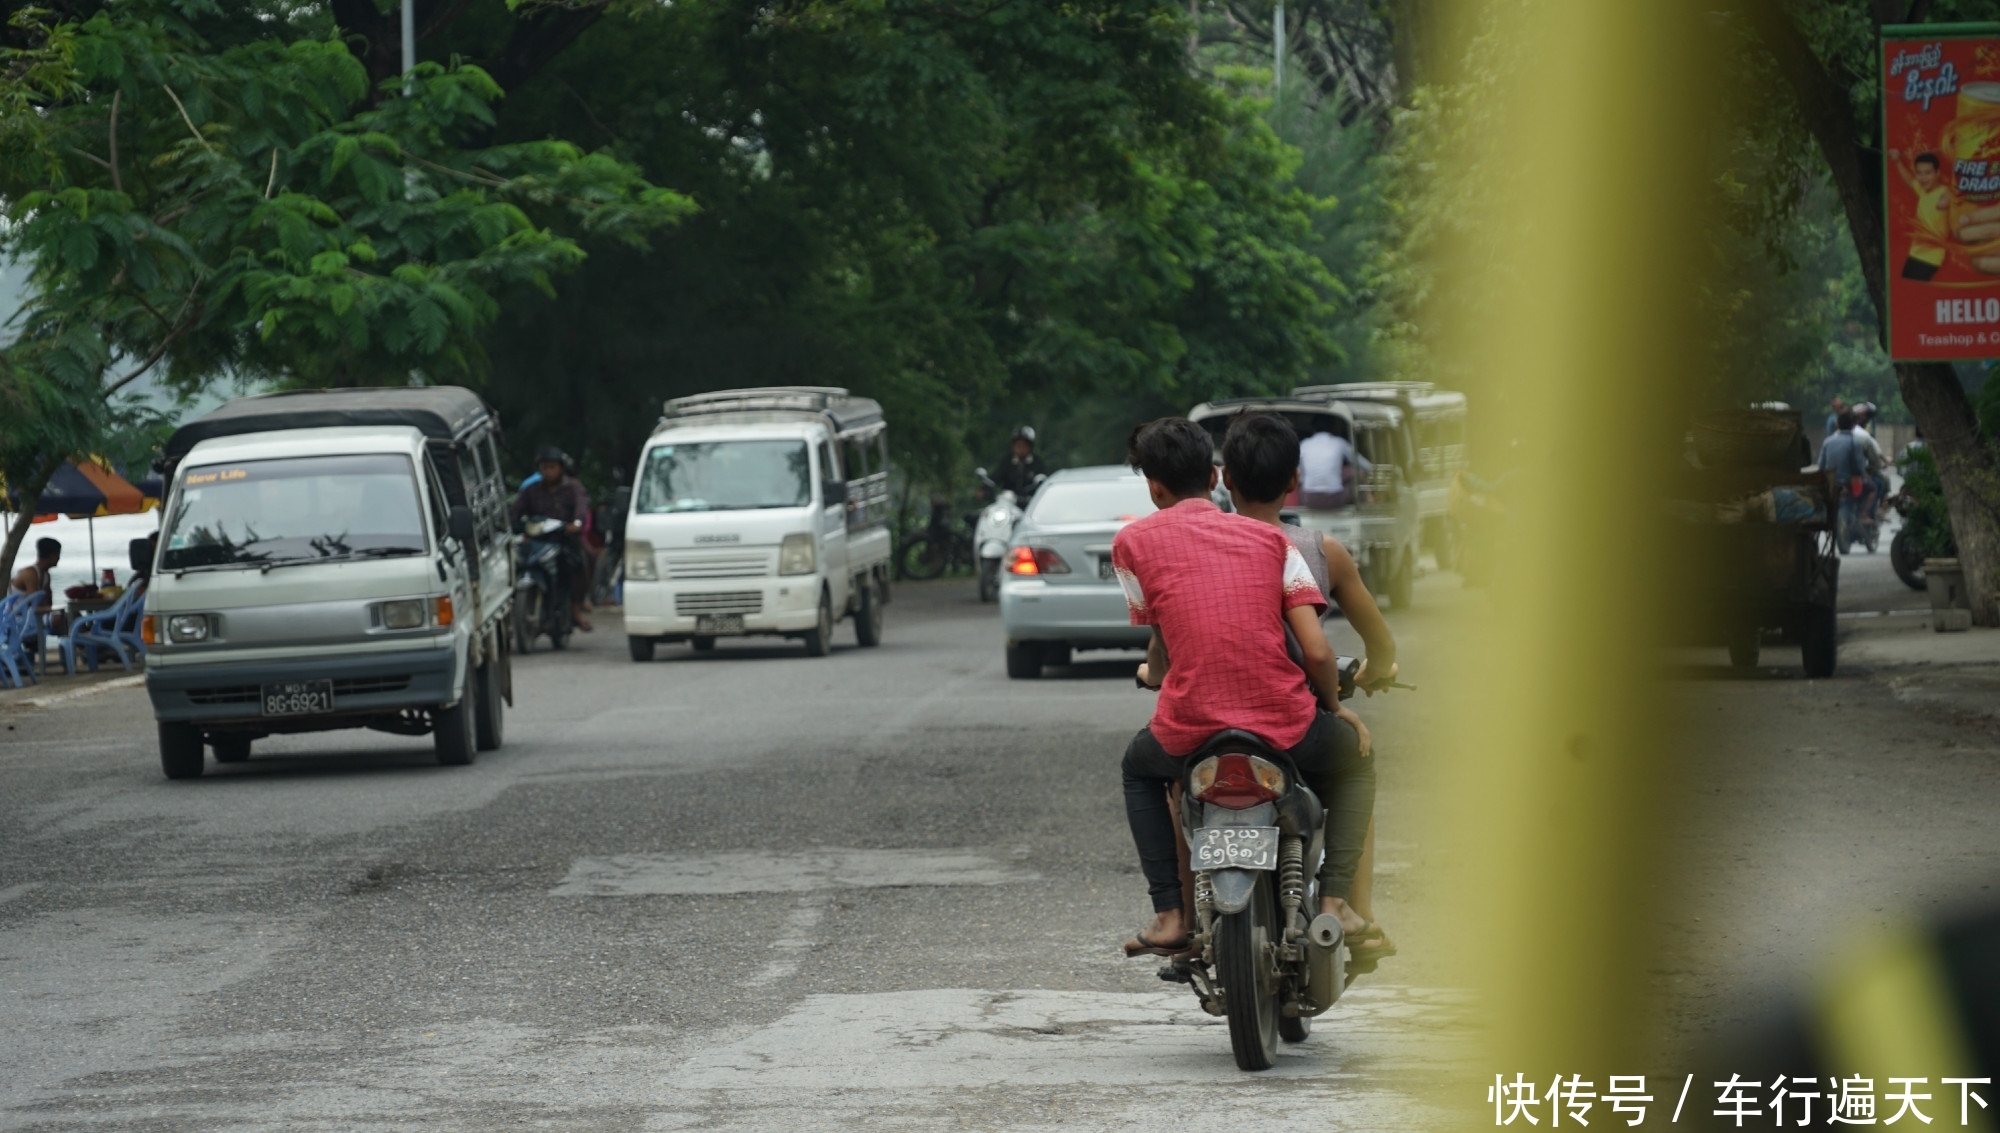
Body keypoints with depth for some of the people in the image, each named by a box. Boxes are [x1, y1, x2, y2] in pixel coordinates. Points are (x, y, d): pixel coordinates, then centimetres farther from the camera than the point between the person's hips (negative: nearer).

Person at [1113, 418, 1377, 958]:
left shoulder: (1134, 542, 7)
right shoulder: (1269, 539, 10)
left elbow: (1161, 646, 12)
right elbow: (1316, 652, 2)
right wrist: (1334, 707, 21)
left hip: (1190, 726, 0)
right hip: (1284, 725, 0)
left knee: (1139, 768, 36)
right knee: (1353, 758, 33)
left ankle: (1170, 913, 21)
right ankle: (1335, 899, 15)